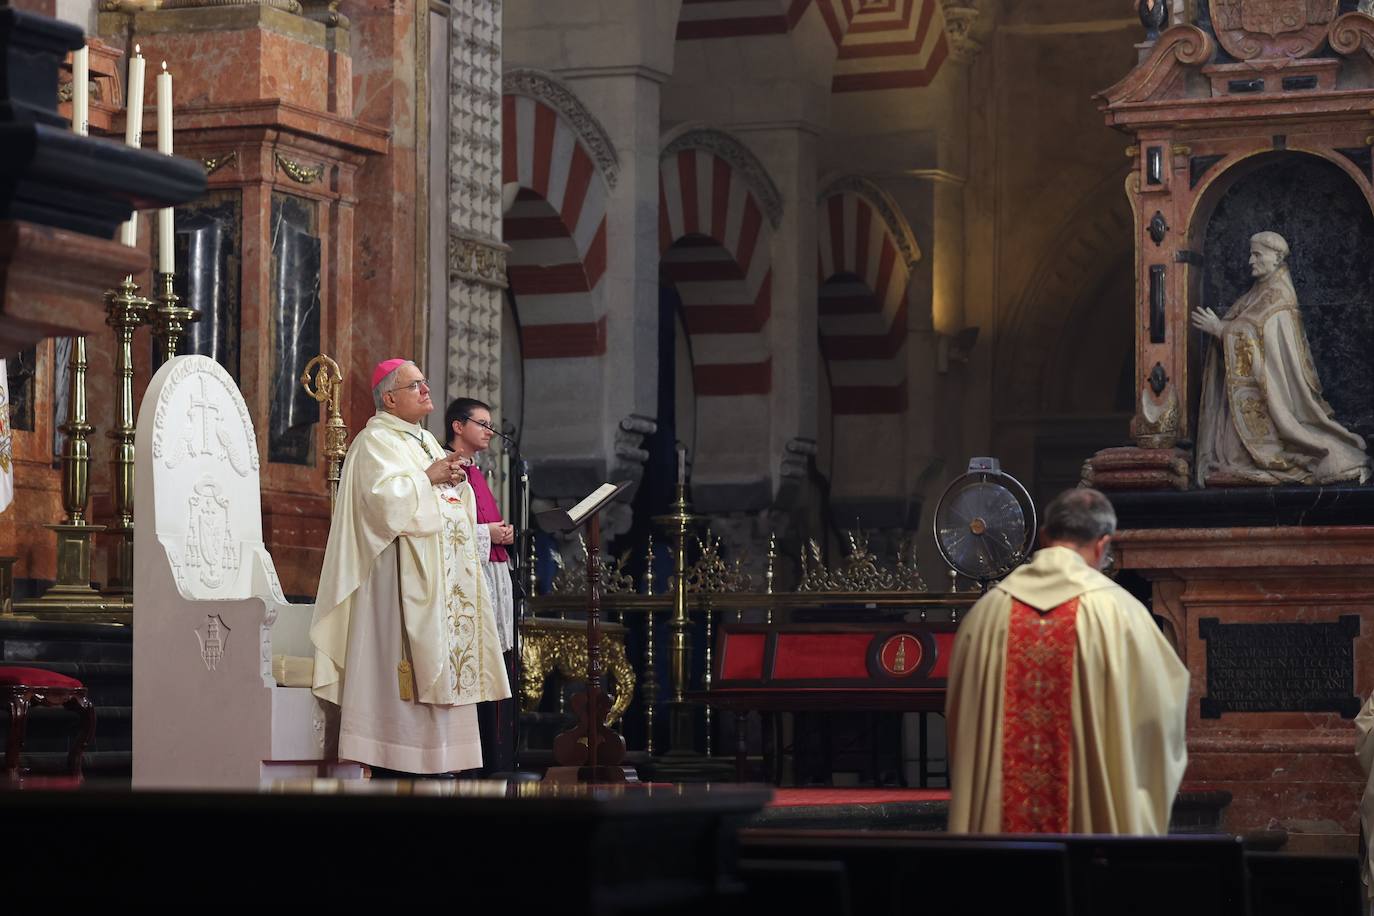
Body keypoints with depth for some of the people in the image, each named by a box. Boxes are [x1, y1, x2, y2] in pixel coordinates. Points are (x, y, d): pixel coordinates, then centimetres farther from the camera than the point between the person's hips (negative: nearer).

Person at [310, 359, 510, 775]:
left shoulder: (426, 441, 21)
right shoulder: (377, 441, -6)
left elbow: (453, 505, 24)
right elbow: (384, 496, -21)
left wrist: (456, 480, 4)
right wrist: (429, 477, -12)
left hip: (443, 576, 9)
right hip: (403, 572, -9)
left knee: (441, 664, 5)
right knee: (403, 662, -12)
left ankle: (435, 753, 6)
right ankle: (392, 758, -12)